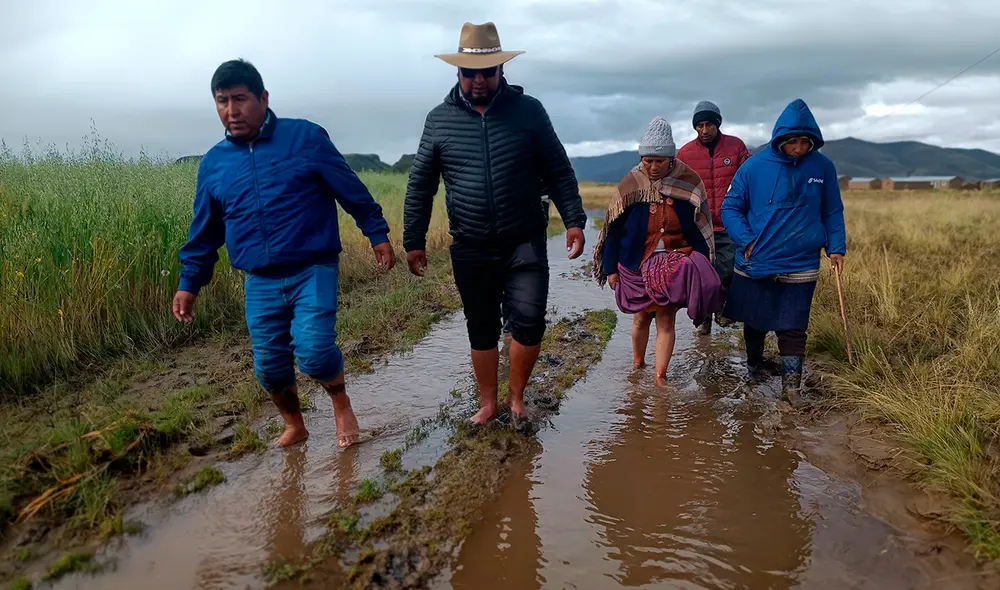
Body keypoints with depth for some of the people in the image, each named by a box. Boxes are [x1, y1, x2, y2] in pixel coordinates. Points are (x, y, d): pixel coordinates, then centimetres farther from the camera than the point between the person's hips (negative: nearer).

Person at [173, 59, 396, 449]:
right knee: (269, 367, 6)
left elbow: (352, 191, 1)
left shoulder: (305, 137, -4)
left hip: (314, 271, -4)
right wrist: (189, 283, 15)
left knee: (313, 350, -19)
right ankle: (294, 425, 33)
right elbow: (204, 232, 16)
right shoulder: (213, 163, 8)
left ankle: (340, 402, 13)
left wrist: (377, 234, 1)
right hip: (260, 284, 4)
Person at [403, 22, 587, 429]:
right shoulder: (439, 119, 1)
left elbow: (558, 171, 4)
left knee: (528, 322, -9)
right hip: (470, 249, 1)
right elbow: (420, 185, 6)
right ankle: (488, 404, 28)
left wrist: (573, 220, -4)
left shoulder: (528, 110, -2)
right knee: (481, 330, 10)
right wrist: (413, 240, 5)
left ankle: (517, 396, 15)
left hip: (525, 243, -1)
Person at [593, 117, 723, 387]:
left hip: (675, 265, 0)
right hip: (638, 266, 1)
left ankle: (660, 377, 6)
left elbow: (702, 229, 0)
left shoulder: (689, 183, -5)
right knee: (641, 317, 15)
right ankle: (637, 363, 37)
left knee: (666, 321, 0)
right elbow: (614, 230, -4)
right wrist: (611, 269, -4)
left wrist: (701, 266, -3)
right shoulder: (631, 185, -7)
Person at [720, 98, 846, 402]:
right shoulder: (754, 166, -8)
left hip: (801, 266, 0)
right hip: (754, 263, 0)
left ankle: (791, 386, 11)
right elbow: (730, 207, -1)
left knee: (793, 328, 1)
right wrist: (746, 240, -14)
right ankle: (754, 367, 40)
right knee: (754, 321, 16)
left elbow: (833, 212, 9)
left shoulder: (823, 167, -2)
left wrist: (836, 247, -2)